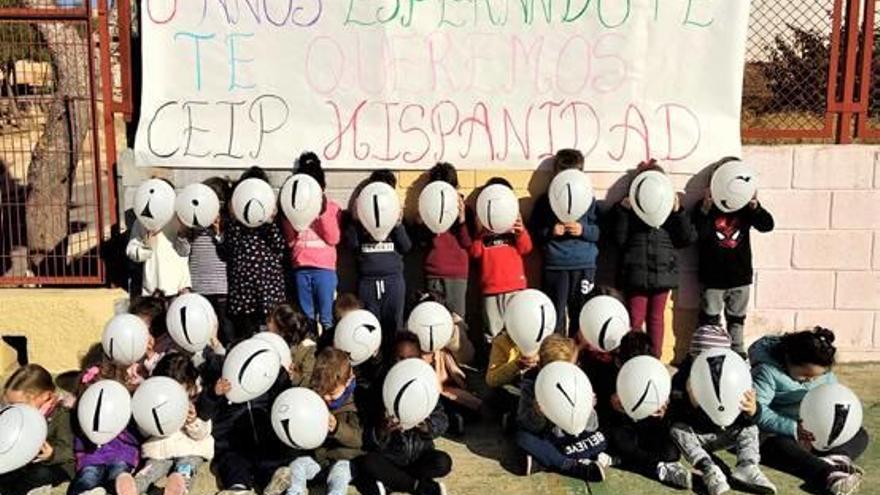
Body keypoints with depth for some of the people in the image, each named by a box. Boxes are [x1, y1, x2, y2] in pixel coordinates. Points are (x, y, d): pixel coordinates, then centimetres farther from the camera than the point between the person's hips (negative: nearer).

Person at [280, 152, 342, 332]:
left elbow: (333, 239, -8)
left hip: (324, 268, -2)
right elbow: (289, 241, 2)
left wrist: (323, 213, -16)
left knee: (325, 317, 2)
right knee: (306, 317, 9)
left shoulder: (331, 207, 1)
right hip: (301, 269, 2)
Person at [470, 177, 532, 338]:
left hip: (515, 285, 0)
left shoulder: (514, 220, 11)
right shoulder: (481, 221, 8)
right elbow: (475, 252, 1)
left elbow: (526, 248, 4)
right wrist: (479, 233, -15)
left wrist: (521, 232, -15)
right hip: (490, 286, 0)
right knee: (493, 332, 5)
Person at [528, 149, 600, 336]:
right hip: (554, 266, -1)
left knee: (581, 315, 5)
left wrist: (583, 230, -11)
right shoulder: (545, 200, 7)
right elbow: (533, 233, 6)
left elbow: (599, 231, 6)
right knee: (555, 316, 1)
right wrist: (550, 231, -11)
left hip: (584, 265, 1)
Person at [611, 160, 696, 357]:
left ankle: (655, 358, 18)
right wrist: (624, 211, -12)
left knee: (656, 317, 10)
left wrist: (678, 212, -10)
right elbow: (619, 240, -4)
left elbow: (689, 238, 1)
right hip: (636, 272, -1)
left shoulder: (670, 206, 7)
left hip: (663, 271, 2)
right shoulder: (628, 206, 4)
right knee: (636, 318, 1)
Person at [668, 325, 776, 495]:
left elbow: (748, 422, -11)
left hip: (721, 435, 3)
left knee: (750, 429, -10)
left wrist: (752, 411, -36)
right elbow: (675, 418, -25)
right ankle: (709, 470, -44)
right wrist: (690, 403, -44)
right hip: (694, 434, -3)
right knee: (677, 430, -30)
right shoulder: (682, 379, -17)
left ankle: (747, 467, -32)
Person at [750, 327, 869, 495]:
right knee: (777, 446, -40)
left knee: (860, 435, -4)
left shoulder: (823, 371, -1)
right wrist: (794, 428, -36)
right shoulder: (767, 370, -23)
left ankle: (835, 458, -34)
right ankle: (829, 475, -58)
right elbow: (758, 411, -29)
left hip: (815, 430, 7)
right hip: (780, 430, -7)